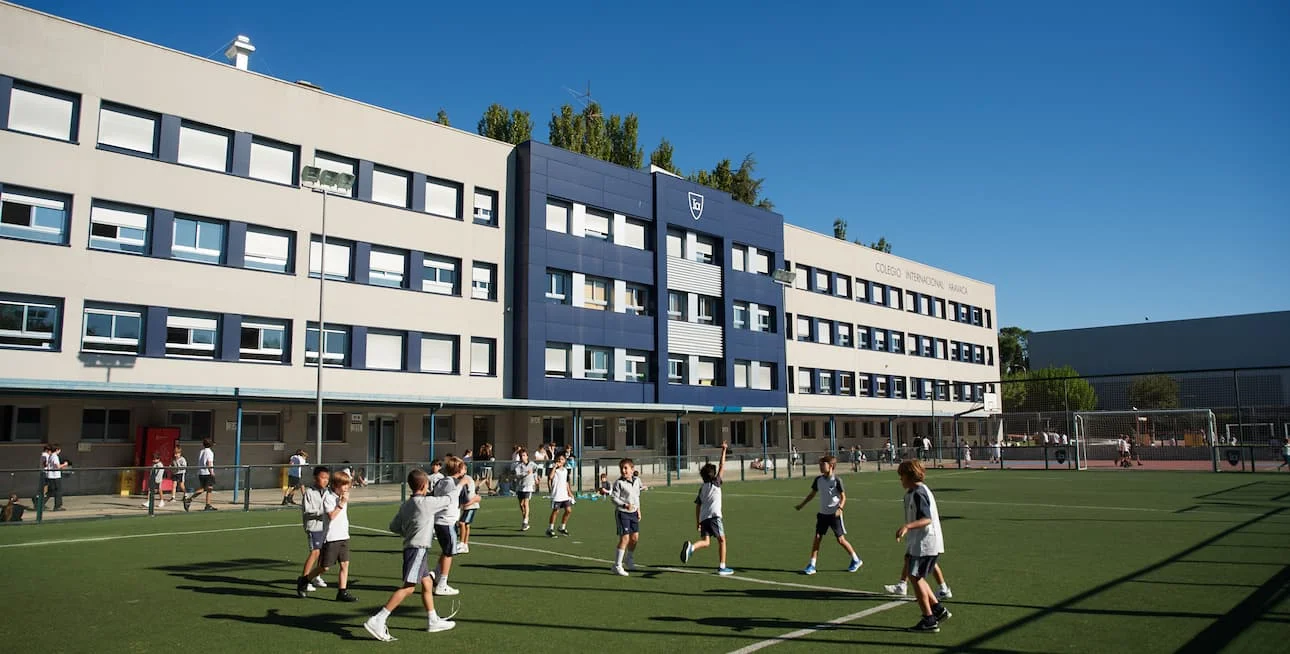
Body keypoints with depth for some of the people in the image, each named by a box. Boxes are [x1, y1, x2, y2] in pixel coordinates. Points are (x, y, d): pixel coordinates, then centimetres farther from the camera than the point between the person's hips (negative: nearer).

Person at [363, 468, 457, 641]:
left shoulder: (406, 505, 12)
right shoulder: (426, 502, -11)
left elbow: (394, 527, 15)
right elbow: (450, 501, -1)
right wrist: (457, 492, 20)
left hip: (412, 548, 10)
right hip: (418, 549, -10)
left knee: (428, 583, 17)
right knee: (408, 587, -13)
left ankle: (434, 621, 26)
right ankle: (377, 621, -18)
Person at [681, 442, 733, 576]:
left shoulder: (702, 488, 18)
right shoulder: (716, 483, 5)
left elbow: (698, 506, 17)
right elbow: (722, 466, 6)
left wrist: (697, 522, 22)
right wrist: (724, 450, 12)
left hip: (703, 517, 5)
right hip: (714, 516, -5)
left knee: (705, 541, 0)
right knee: (721, 540, 6)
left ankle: (691, 546, -30)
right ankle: (722, 567, 5)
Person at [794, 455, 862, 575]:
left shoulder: (837, 480, -12)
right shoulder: (818, 480, 3)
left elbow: (843, 497, -9)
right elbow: (812, 494, 15)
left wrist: (840, 508, -24)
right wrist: (802, 504, 11)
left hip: (835, 514, -5)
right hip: (822, 513, 5)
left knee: (840, 539, 0)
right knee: (817, 537, -2)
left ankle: (856, 560, 21)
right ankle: (812, 565, 1)